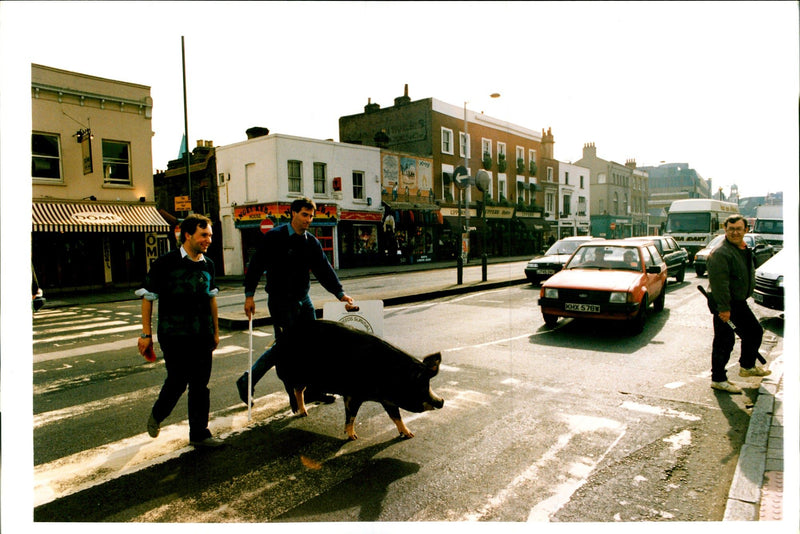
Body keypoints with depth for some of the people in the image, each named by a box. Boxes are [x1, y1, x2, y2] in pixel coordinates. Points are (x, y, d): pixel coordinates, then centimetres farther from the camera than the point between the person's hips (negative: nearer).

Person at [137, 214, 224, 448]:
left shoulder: (208, 265, 7)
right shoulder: (166, 263, -9)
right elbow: (147, 297, -4)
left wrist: (215, 331, 18)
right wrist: (146, 333, -5)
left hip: (202, 335, 5)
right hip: (174, 335, -5)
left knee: (200, 384, 7)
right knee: (177, 381, 2)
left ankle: (199, 434, 19)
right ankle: (157, 415, 34)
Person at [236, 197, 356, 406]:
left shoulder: (311, 242, 6)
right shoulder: (274, 237, -9)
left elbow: (324, 270, 2)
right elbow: (256, 265, -9)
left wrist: (340, 293, -9)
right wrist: (249, 295, -14)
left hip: (303, 299, 6)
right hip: (280, 301, -6)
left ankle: (311, 389, 21)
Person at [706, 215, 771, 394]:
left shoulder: (744, 249, 10)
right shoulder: (720, 253, -22)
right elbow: (719, 283, -27)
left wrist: (743, 298, 23)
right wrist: (724, 308, -28)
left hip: (739, 301, 10)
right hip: (724, 303, -10)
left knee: (755, 331, 20)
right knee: (724, 340, -6)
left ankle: (747, 366, 39)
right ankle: (718, 379, 4)